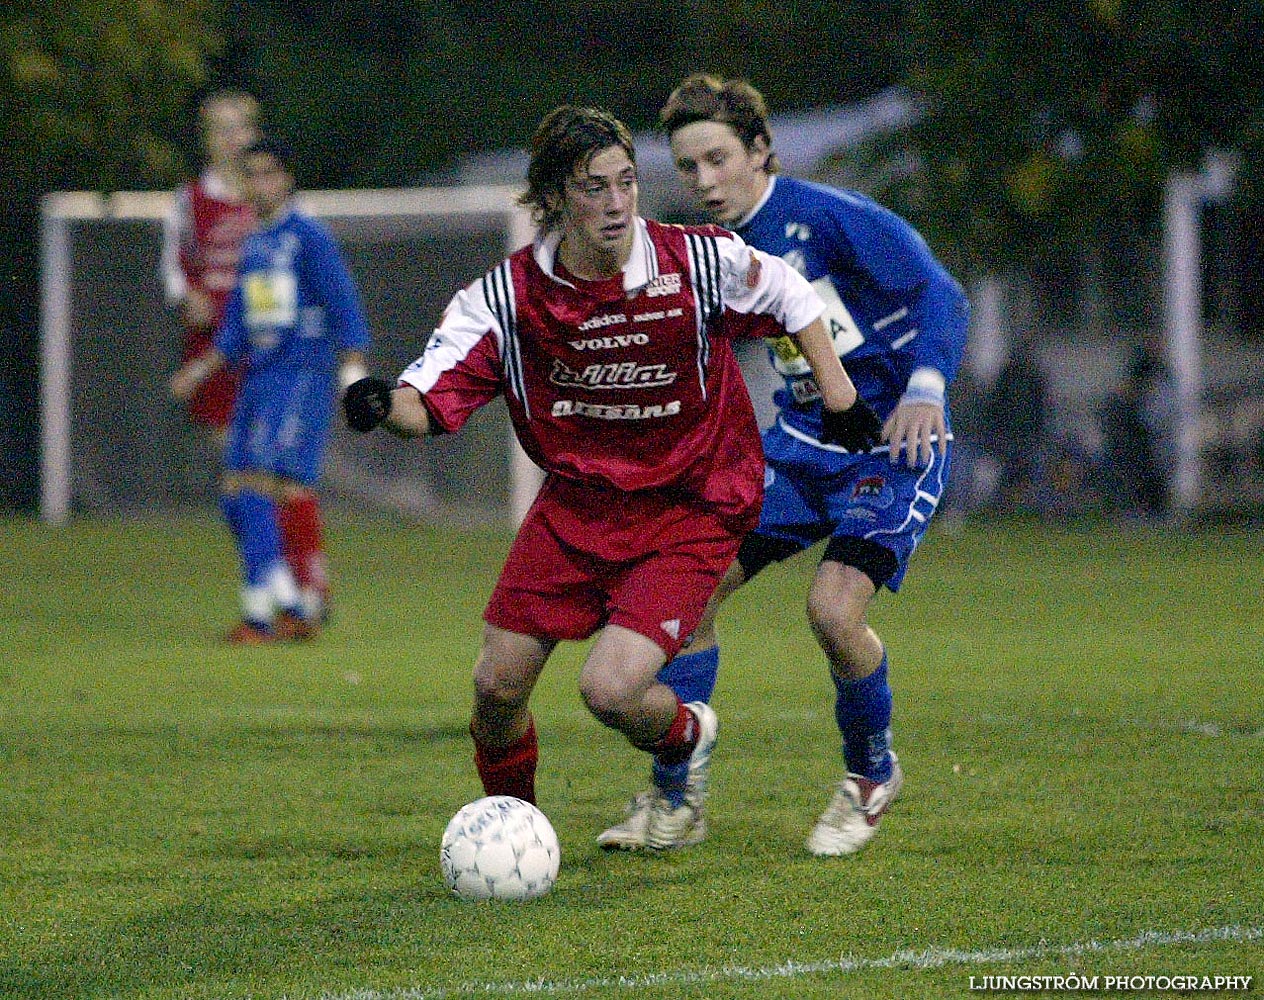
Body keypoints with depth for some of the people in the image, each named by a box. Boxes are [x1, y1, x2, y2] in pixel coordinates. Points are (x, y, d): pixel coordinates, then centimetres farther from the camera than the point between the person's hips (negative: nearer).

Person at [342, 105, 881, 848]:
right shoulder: (509, 294, -14)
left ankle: (687, 739, 18)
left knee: (611, 690, -19)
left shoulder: (698, 263, -17)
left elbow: (789, 294, 4)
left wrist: (838, 395, 4)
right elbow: (429, 405, -18)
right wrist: (384, 404, -41)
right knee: (498, 688, 1)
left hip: (691, 509, -3)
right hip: (577, 501, 3)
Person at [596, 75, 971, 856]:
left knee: (834, 607, -23)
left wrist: (925, 386, -37)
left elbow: (940, 294, -22)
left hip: (892, 444, -7)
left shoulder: (830, 219, -16)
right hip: (802, 439, 7)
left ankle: (873, 777, 6)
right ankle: (679, 796, 7)